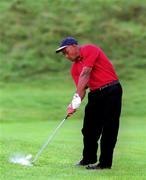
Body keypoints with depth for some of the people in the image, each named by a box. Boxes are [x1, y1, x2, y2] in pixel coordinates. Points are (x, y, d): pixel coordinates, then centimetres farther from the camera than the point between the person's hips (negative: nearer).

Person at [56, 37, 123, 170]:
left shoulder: (90, 50, -10)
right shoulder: (74, 68, 11)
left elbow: (85, 75, -19)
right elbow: (81, 87, 3)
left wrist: (77, 98, -23)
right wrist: (74, 104, -17)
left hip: (111, 90, -8)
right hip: (95, 93, 8)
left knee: (108, 128, -6)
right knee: (89, 128, 10)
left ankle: (105, 163, -4)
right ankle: (89, 159, 24)